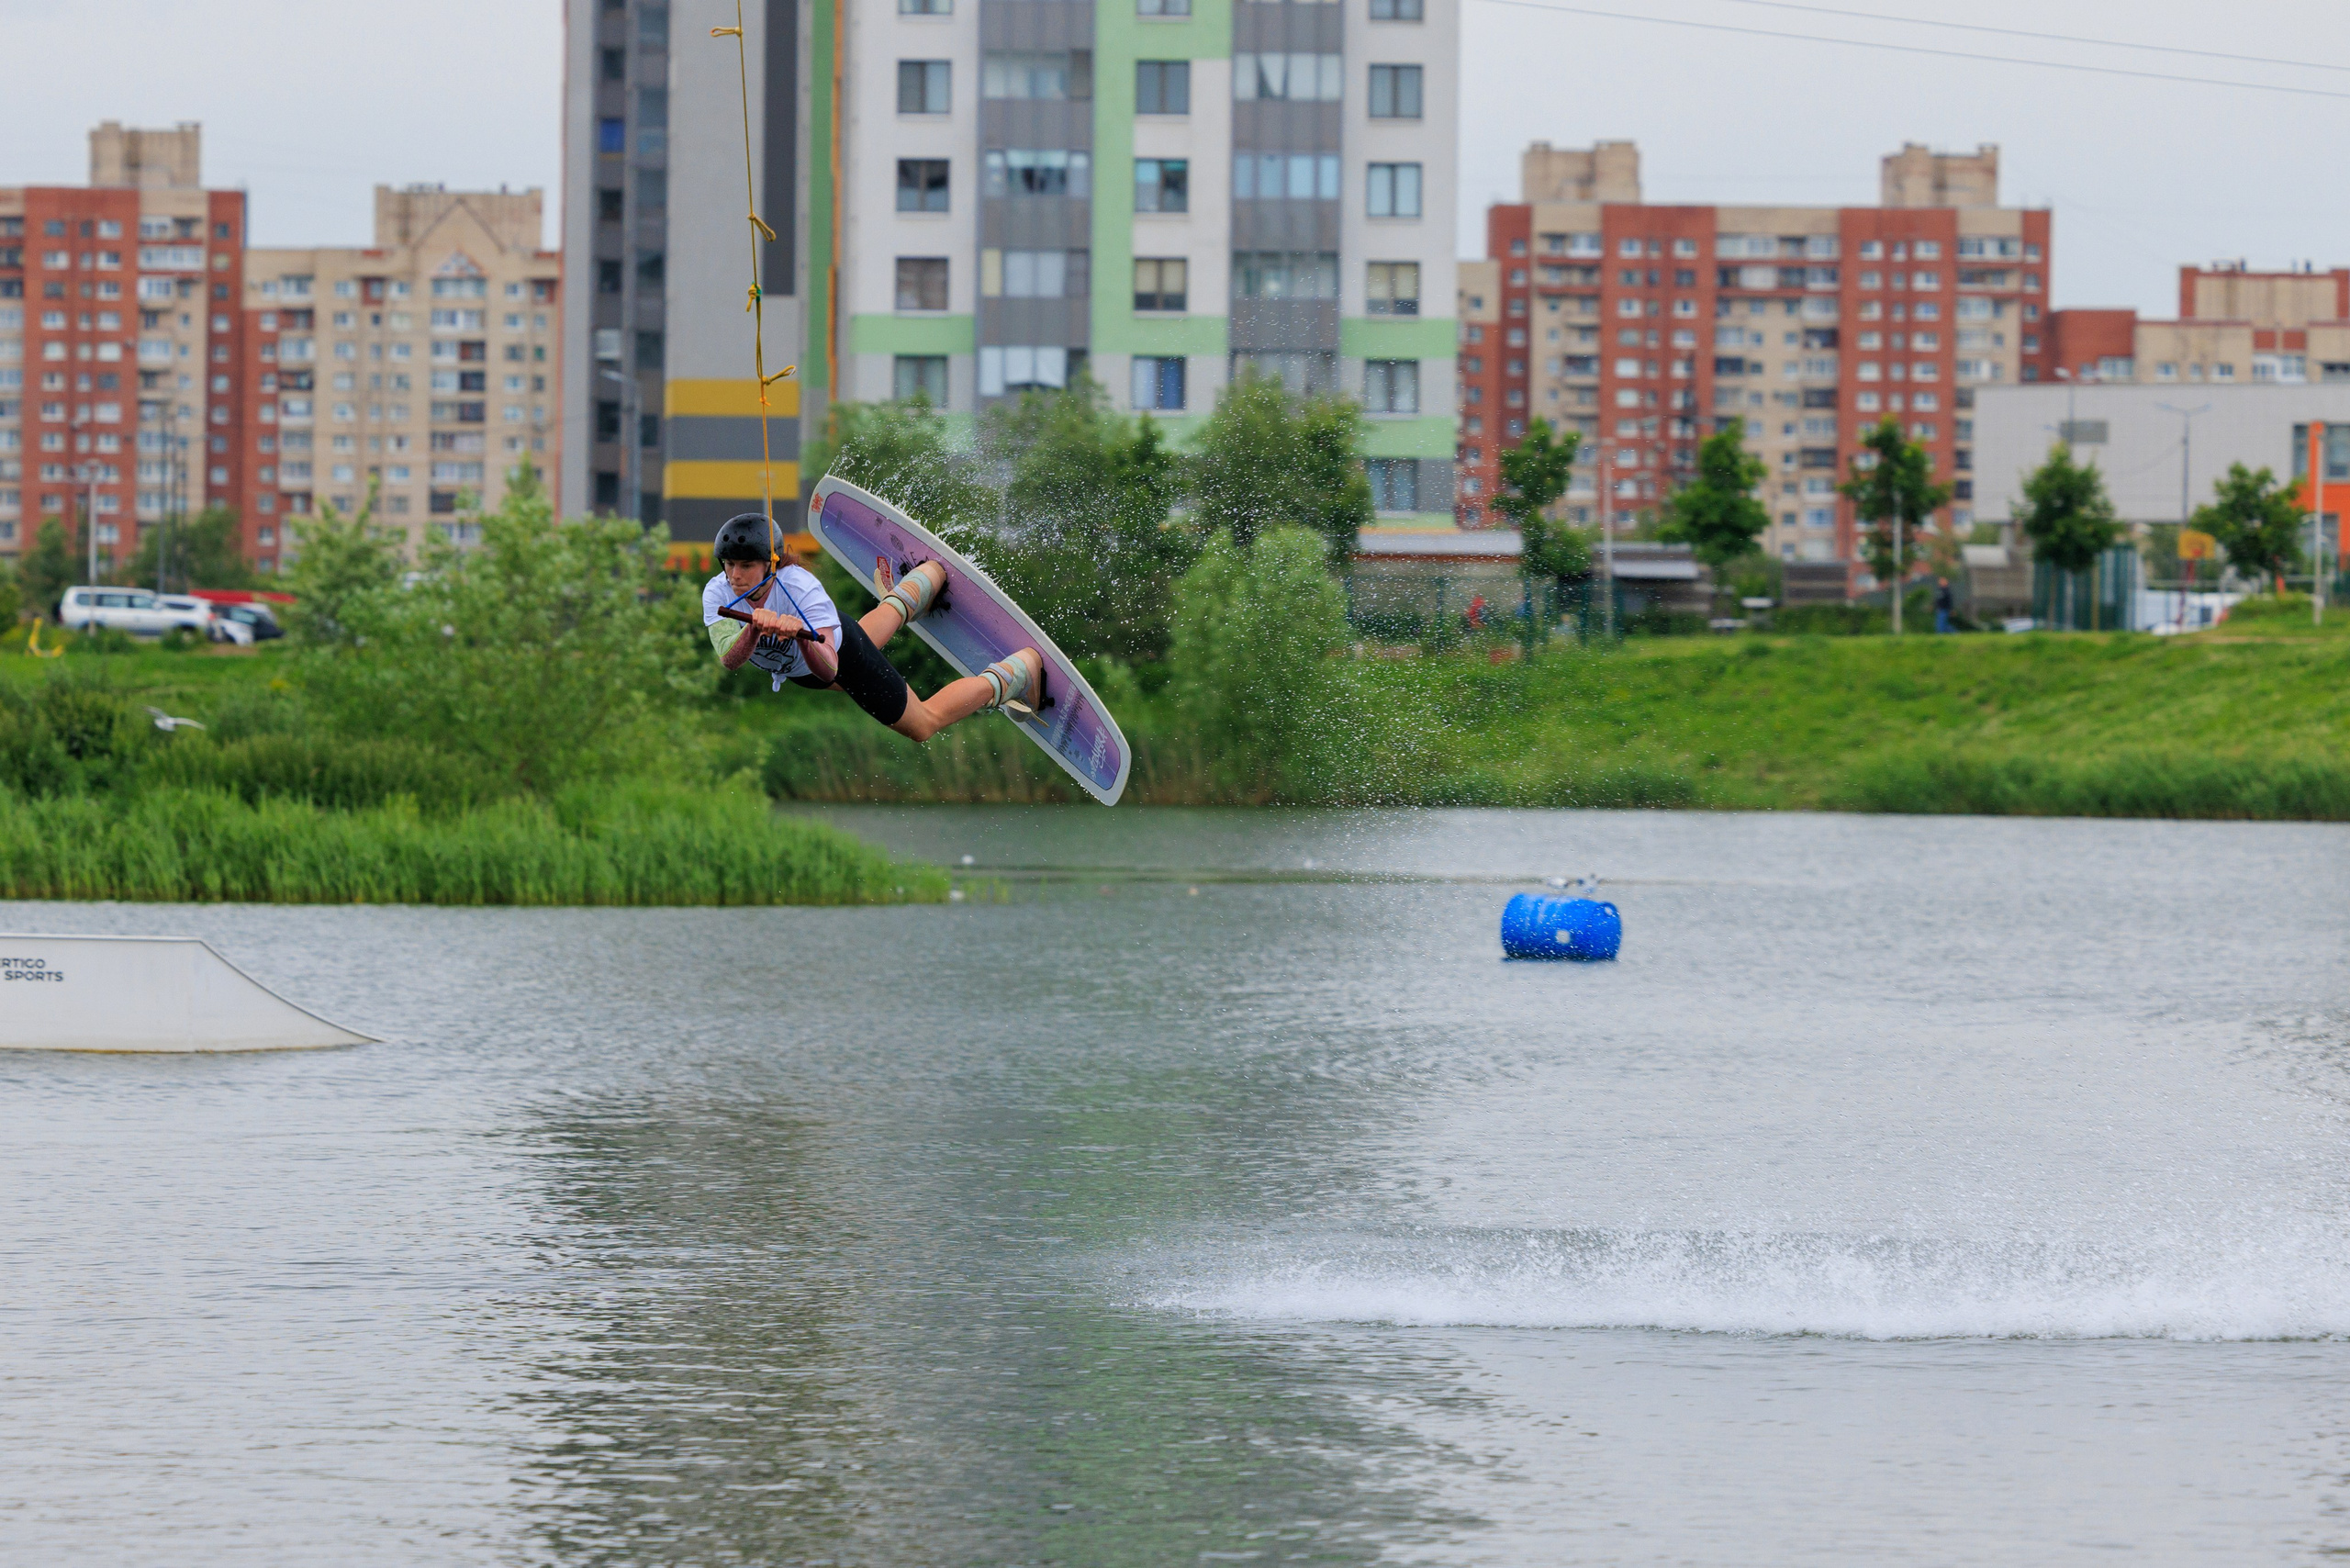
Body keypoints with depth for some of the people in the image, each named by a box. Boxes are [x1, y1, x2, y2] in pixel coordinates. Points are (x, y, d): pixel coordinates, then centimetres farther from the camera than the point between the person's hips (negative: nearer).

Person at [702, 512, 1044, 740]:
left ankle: (1020, 669, 29)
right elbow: (730, 660, -44)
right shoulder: (717, 592, -32)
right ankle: (931, 577, 65)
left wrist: (804, 638, -69)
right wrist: (753, 630, -65)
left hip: (841, 651, -5)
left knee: (924, 724, 12)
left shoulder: (801, 587, -42)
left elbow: (828, 668, -48)